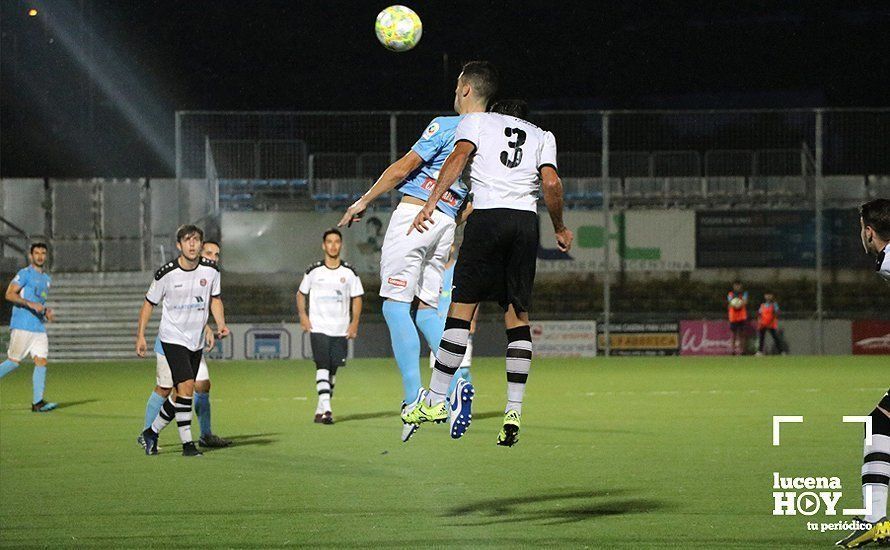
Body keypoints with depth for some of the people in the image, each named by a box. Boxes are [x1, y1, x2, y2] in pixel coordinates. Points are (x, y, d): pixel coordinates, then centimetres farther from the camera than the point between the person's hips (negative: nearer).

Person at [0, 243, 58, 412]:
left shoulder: (47, 279, 19)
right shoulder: (25, 274, -5)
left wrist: (47, 312, 12)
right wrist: (30, 304, -23)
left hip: (39, 327, 7)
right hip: (22, 326, -7)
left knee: (41, 361, -4)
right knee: (14, 361, -6)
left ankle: (37, 402, -5)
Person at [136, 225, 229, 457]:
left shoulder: (211, 270, -3)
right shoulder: (166, 273, -13)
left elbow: (215, 298, 13)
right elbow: (149, 303, 0)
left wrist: (220, 324, -3)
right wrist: (140, 335, -3)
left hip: (196, 340, 5)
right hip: (173, 337, -5)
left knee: (182, 394, 9)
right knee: (186, 387, -19)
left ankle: (151, 432, 28)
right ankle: (187, 443, -12)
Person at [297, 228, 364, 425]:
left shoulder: (349, 273, 5)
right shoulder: (314, 271, 3)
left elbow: (356, 298, 10)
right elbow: (301, 293, 14)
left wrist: (355, 322, -3)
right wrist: (303, 315, -1)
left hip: (341, 329, 2)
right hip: (318, 327, -2)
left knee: (332, 370, 7)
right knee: (323, 366, -17)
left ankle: (320, 410, 20)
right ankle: (326, 409, -25)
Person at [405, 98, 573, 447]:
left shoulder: (477, 120, 18)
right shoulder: (542, 136, 22)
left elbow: (459, 156, -2)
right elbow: (551, 184, 6)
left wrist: (431, 203, -11)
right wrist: (559, 230, 20)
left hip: (487, 216, -2)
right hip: (527, 222, 2)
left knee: (462, 308, 0)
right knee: (518, 317, 5)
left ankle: (435, 401, -1)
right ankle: (514, 412, -1)